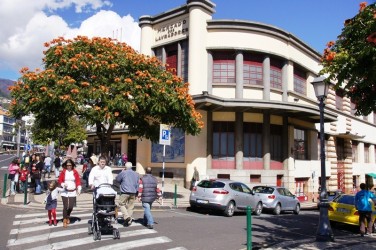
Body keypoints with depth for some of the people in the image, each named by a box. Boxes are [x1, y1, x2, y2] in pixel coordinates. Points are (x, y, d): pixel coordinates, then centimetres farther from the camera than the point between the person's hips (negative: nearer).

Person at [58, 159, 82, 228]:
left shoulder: (75, 172, 2)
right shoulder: (63, 172, 1)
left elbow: (78, 181, 2)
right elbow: (59, 181, 2)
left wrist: (79, 189, -8)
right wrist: (63, 184, -17)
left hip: (73, 192, 1)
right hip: (65, 192, -1)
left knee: (71, 206, 1)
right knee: (65, 206, -7)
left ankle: (68, 217, 30)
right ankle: (64, 220, 8)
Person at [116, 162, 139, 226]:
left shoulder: (123, 173, -4)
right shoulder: (136, 174, 12)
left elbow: (117, 179, 11)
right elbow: (137, 184, 17)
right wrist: (136, 194, 23)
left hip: (125, 192, -5)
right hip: (133, 193, 5)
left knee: (121, 204, 7)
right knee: (130, 206, 9)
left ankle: (126, 216, -10)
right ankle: (129, 221, 11)